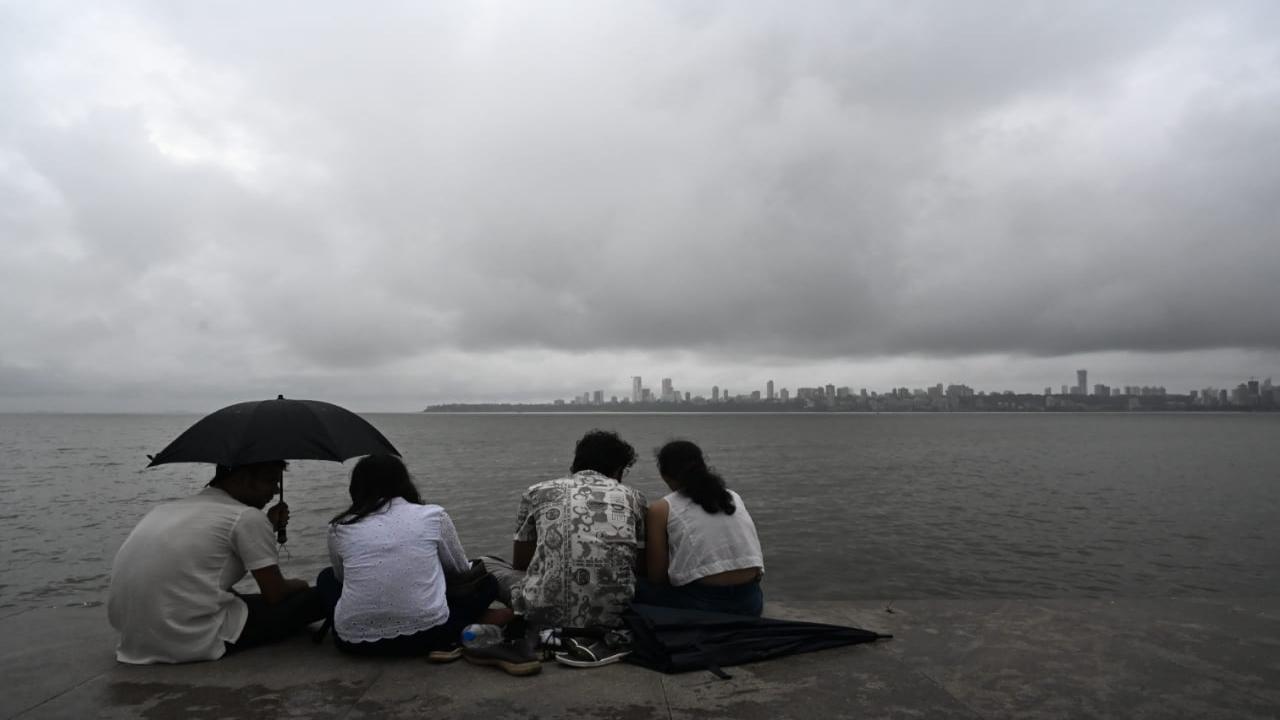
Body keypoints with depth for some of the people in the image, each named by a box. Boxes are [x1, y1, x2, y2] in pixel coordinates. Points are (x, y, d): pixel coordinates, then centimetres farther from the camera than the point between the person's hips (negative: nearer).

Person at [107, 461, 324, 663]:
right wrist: (297, 585, 17)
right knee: (312, 597, 1)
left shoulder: (168, 507, 17)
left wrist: (269, 526, 17)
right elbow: (274, 594, -5)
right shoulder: (247, 517, -8)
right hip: (194, 642, -8)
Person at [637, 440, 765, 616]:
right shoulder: (734, 497, 14)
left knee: (639, 590, 18)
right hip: (750, 603, 5)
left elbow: (657, 577, 2)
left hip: (702, 603, -5)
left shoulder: (661, 509, 1)